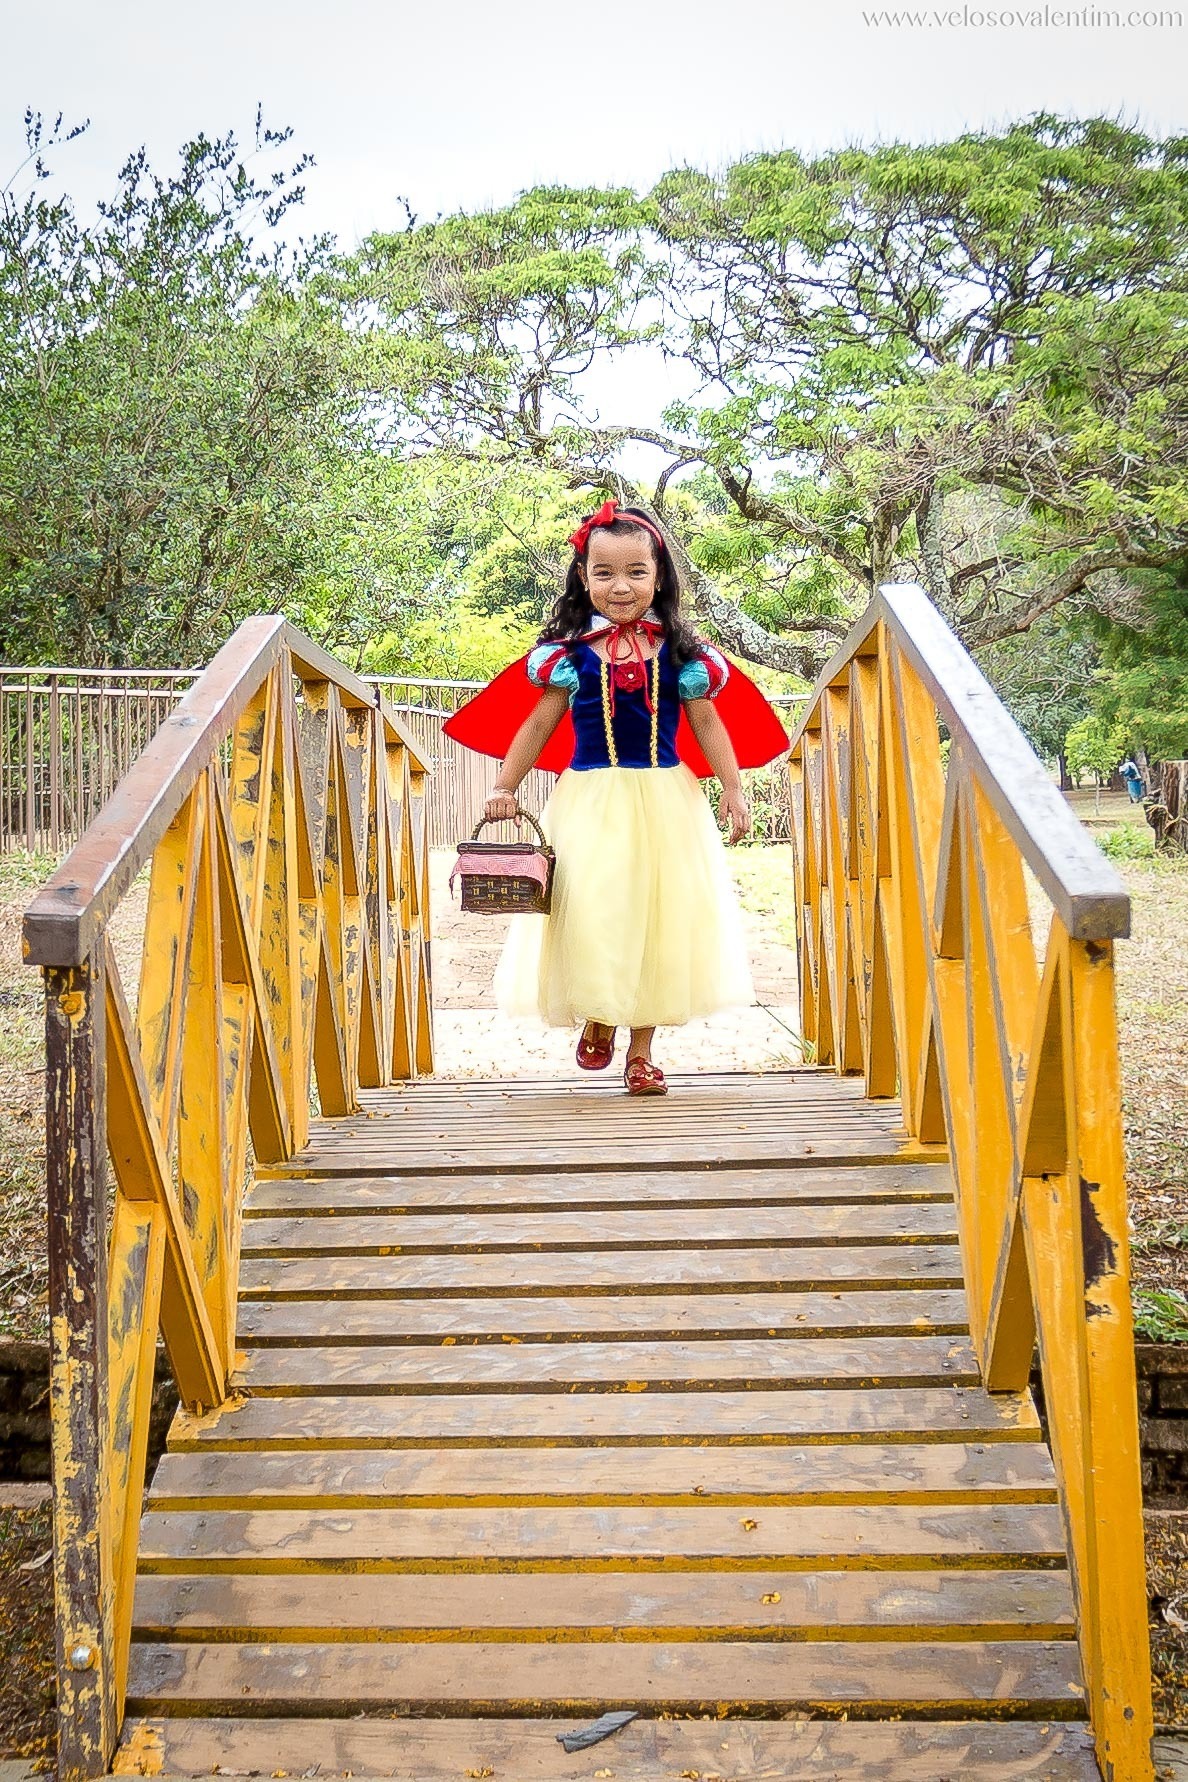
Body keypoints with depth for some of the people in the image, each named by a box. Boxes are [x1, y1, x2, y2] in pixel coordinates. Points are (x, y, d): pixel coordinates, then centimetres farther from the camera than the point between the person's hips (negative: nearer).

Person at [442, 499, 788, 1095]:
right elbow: (539, 724, 6)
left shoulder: (679, 653, 2)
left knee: (661, 917, 3)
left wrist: (732, 789, 1)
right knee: (589, 912, -9)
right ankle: (597, 1018, 20)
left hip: (664, 801, 1)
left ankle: (641, 1049, 15)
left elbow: (707, 723, 7)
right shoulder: (570, 653, 1)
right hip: (590, 800, -1)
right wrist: (504, 787, 0)